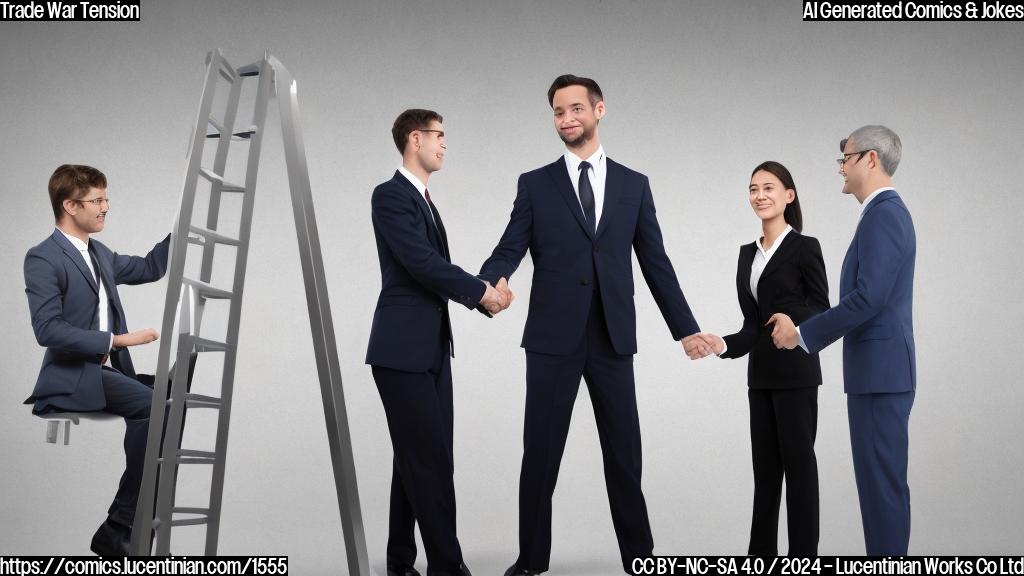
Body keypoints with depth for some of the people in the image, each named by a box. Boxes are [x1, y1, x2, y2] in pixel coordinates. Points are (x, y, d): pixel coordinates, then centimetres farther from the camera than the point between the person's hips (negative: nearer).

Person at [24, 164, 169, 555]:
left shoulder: (99, 254, 17)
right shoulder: (42, 259, -9)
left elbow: (150, 269, 29)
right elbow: (48, 330, -19)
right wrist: (116, 340, -21)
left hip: (106, 371, 9)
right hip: (73, 378, -8)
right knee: (155, 405, -27)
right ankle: (118, 528, -19)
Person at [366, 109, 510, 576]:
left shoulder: (423, 199, 20)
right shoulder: (390, 195, -10)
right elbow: (422, 263, -19)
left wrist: (484, 291, -1)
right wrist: (481, 290, -11)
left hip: (432, 349, 9)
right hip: (403, 349, -9)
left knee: (418, 459, 10)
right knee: (432, 459, -7)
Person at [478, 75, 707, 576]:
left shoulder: (633, 185, 8)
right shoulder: (535, 185, 5)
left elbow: (656, 263, 9)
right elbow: (508, 251, -3)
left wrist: (685, 328, 6)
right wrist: (485, 286, -26)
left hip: (613, 339, 1)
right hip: (553, 338, -1)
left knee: (624, 451, 8)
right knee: (540, 452, 4)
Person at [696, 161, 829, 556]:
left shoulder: (804, 247, -7)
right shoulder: (747, 254, 12)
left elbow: (822, 311, -8)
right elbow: (753, 321, 10)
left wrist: (793, 320, -25)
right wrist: (725, 345, -6)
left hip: (795, 373, -7)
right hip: (761, 374, 7)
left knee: (798, 462, 0)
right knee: (765, 465, 11)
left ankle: (803, 552, 8)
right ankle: (761, 551, 18)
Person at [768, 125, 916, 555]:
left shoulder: (884, 213, -14)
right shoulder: (887, 212, 17)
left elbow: (868, 298, -23)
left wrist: (803, 334, -14)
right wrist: (802, 328, 13)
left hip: (880, 371, -10)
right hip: (880, 369, 10)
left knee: (881, 479, -5)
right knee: (881, 478, 13)